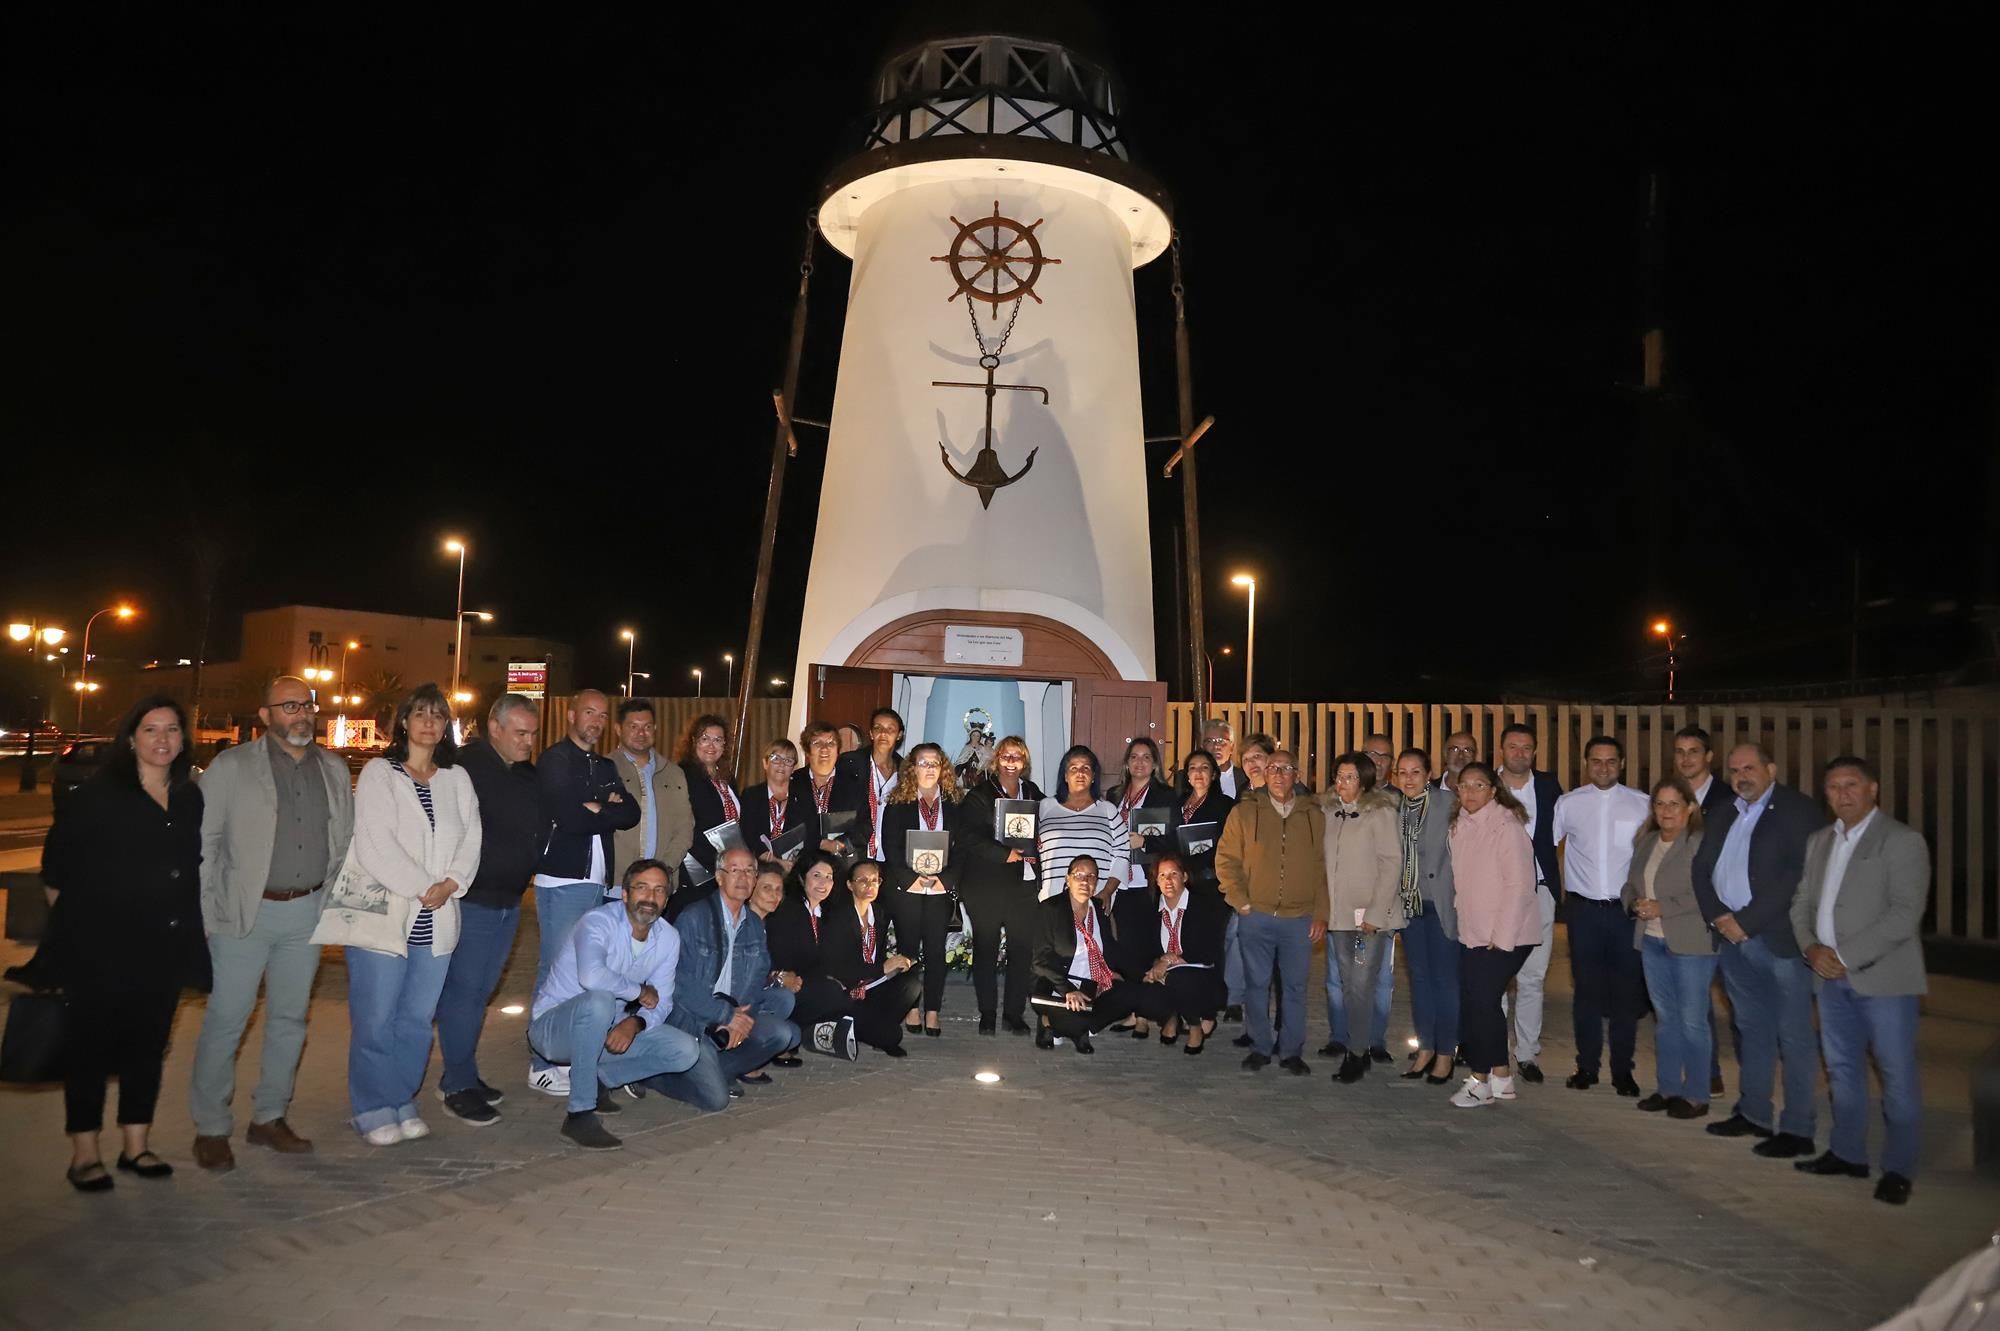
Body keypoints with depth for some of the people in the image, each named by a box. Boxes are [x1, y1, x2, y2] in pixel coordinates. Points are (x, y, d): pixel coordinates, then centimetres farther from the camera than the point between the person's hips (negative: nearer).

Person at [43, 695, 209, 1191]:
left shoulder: (191, 799, 8)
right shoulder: (96, 795, -6)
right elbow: (57, 866, -3)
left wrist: (191, 929, 11)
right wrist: (69, 926, -1)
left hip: (166, 946, 5)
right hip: (101, 946, -4)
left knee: (149, 1043, 11)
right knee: (91, 1043, 4)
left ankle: (136, 1145, 22)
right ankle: (84, 1154, 14)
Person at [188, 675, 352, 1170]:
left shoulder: (334, 770, 9)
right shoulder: (231, 767, -4)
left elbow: (345, 841, 13)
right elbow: (201, 841, -4)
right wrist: (209, 910, -9)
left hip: (308, 912, 4)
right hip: (246, 911, -4)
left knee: (289, 1018, 11)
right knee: (225, 1021, 1)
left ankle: (269, 1117, 25)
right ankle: (210, 1128, 15)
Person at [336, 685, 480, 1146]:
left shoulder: (457, 779, 12)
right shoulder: (379, 773, -1)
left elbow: (470, 839, 7)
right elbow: (375, 845, -11)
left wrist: (450, 883, -9)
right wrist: (422, 888, -12)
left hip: (437, 920, 4)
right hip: (384, 914, -4)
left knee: (418, 1018, 9)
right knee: (376, 1019, -1)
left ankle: (403, 1102, 21)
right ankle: (374, 1109, 12)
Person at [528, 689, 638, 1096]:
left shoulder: (605, 767, 18)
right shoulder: (553, 761, -4)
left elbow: (631, 814, 5)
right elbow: (569, 818, -17)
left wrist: (596, 810, -10)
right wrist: (609, 812, -3)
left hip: (600, 881, 7)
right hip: (562, 880, -7)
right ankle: (543, 1065, 3)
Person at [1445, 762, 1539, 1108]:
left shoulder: (1507, 828, -14)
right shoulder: (1460, 826, 8)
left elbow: (1519, 885, -16)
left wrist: (1502, 937, -16)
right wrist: (1463, 924, 6)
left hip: (1507, 936, -7)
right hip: (1473, 933, 7)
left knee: (1482, 1001, -8)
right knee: (1474, 1003, 6)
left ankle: (1480, 1079, 7)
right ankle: (1500, 1078, 20)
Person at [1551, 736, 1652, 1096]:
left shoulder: (1641, 804, -1)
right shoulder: (1568, 804, 1)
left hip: (1627, 908, -1)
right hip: (1584, 908, 1)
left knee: (1627, 991, 5)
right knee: (1587, 989, 9)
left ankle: (1622, 1070, 19)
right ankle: (1586, 1066, 20)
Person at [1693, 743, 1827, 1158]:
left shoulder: (1798, 810, -8)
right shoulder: (1726, 814, 14)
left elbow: (1799, 875, -17)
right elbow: (1702, 866, 14)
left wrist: (1746, 921, -16)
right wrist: (1717, 915, -3)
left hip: (1780, 940, -7)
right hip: (1734, 938, 7)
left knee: (1793, 1037, 0)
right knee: (1751, 1030, 16)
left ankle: (1798, 1129, 8)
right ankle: (1753, 1114, 26)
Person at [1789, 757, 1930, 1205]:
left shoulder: (1902, 841, -8)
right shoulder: (1819, 841, 13)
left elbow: (1905, 914, -16)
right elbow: (1802, 902, 14)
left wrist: (1846, 956, -17)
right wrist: (1811, 947, -5)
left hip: (1883, 977, -6)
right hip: (1832, 977, 6)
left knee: (1896, 1075, 1)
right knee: (1841, 1068, 14)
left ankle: (1898, 1169, 14)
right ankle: (1848, 1153, 26)